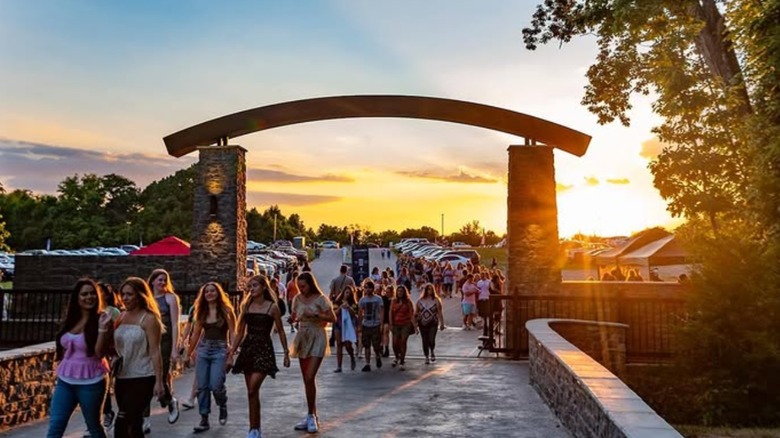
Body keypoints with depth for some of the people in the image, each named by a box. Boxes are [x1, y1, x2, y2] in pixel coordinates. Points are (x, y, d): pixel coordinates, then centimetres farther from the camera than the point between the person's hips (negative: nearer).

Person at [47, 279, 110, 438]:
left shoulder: (101, 319, -10)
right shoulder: (71, 319, 5)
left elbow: (100, 353, -19)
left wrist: (103, 327, -29)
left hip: (91, 382, -5)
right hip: (65, 380, 5)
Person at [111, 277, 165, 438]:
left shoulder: (149, 319, -9)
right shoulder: (120, 317, 8)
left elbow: (155, 351, -12)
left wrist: (159, 381, -15)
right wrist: (104, 329, -7)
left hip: (142, 378, -6)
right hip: (122, 378, 6)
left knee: (122, 423, -9)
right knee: (132, 423, 13)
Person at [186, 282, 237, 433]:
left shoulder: (226, 310, -3)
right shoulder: (201, 311, 10)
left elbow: (232, 333, -6)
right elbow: (196, 333, 15)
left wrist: (231, 352, -16)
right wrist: (189, 352, 17)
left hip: (220, 350, -4)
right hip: (203, 349, 5)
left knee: (216, 385, -12)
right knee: (202, 386, 2)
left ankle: (223, 407, 18)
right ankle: (204, 419, 10)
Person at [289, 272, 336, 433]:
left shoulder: (320, 299, -9)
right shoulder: (298, 299, 7)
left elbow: (333, 318, -11)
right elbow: (294, 317, 19)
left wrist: (315, 314, -21)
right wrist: (296, 317, -4)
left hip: (317, 338, -6)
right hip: (302, 338, 6)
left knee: (310, 378, -15)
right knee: (307, 380, 9)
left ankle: (311, 416, -4)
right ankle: (313, 416, 19)